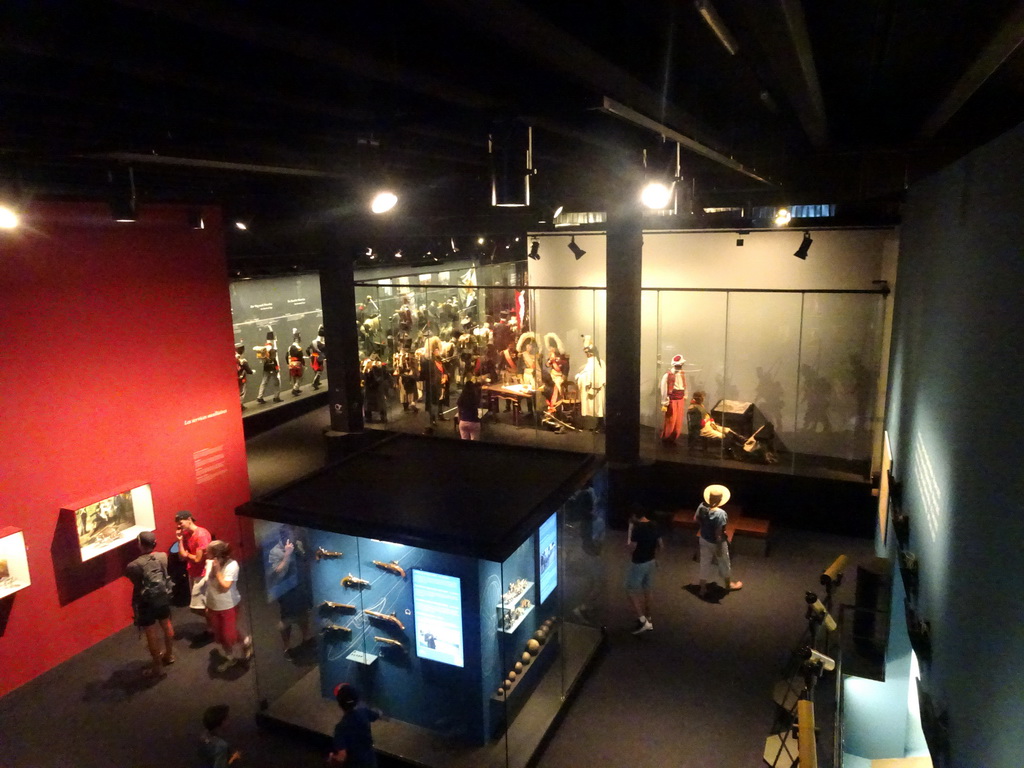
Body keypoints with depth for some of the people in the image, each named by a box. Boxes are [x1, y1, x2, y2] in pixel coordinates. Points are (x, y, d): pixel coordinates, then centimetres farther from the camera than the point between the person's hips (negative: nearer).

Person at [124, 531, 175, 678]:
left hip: (146, 603, -5)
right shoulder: (163, 556, -11)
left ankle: (157, 668, 22)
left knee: (151, 634, 9)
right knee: (167, 626, 25)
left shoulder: (134, 565, -26)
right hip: (163, 599, 5)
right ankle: (169, 655, 46)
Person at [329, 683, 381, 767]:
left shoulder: (341, 727, -28)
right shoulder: (363, 712, -12)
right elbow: (378, 714, 11)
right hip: (370, 761, 5)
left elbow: (341, 757, -30)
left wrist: (332, 758, -9)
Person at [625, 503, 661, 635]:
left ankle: (642, 621, 1)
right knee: (646, 591, 20)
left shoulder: (637, 528, -24)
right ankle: (648, 619, 30)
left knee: (631, 591, 6)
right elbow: (659, 544, 8)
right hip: (650, 562, 8)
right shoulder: (654, 525, -1)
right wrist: (655, 557, 22)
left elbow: (631, 548, -21)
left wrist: (630, 530, -14)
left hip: (638, 564, -8)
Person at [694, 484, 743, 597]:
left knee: (705, 563, 21)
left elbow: (696, 519, 3)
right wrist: (719, 548, -16)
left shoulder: (702, 507, -15)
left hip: (704, 540, 5)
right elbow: (718, 533, -28)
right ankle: (728, 585, 46)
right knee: (724, 564, 22)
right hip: (716, 543, -5)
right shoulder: (720, 513, -34)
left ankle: (703, 589, 32)